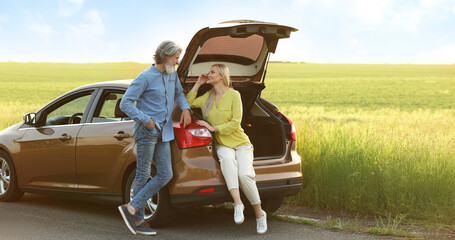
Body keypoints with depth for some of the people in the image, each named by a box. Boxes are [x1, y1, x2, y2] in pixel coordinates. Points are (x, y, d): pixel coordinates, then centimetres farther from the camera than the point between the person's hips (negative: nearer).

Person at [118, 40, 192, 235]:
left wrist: (185, 108, 9)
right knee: (143, 175, -4)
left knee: (165, 175, -1)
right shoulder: (146, 77, -10)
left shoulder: (172, 75, 12)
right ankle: (138, 220, 3)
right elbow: (125, 103, -12)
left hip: (164, 132, 8)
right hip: (147, 131, -8)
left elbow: (178, 94, 30)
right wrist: (145, 120, -17)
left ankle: (132, 208, 1)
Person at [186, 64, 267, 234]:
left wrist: (214, 128, -16)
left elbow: (235, 123, -11)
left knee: (244, 174, -27)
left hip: (240, 143, -3)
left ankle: (259, 214, -8)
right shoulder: (208, 96, 11)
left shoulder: (233, 95, -5)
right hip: (222, 145, 3)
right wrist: (198, 84, 8)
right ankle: (237, 203, -40)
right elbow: (189, 102, 14)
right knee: (226, 158, -36)